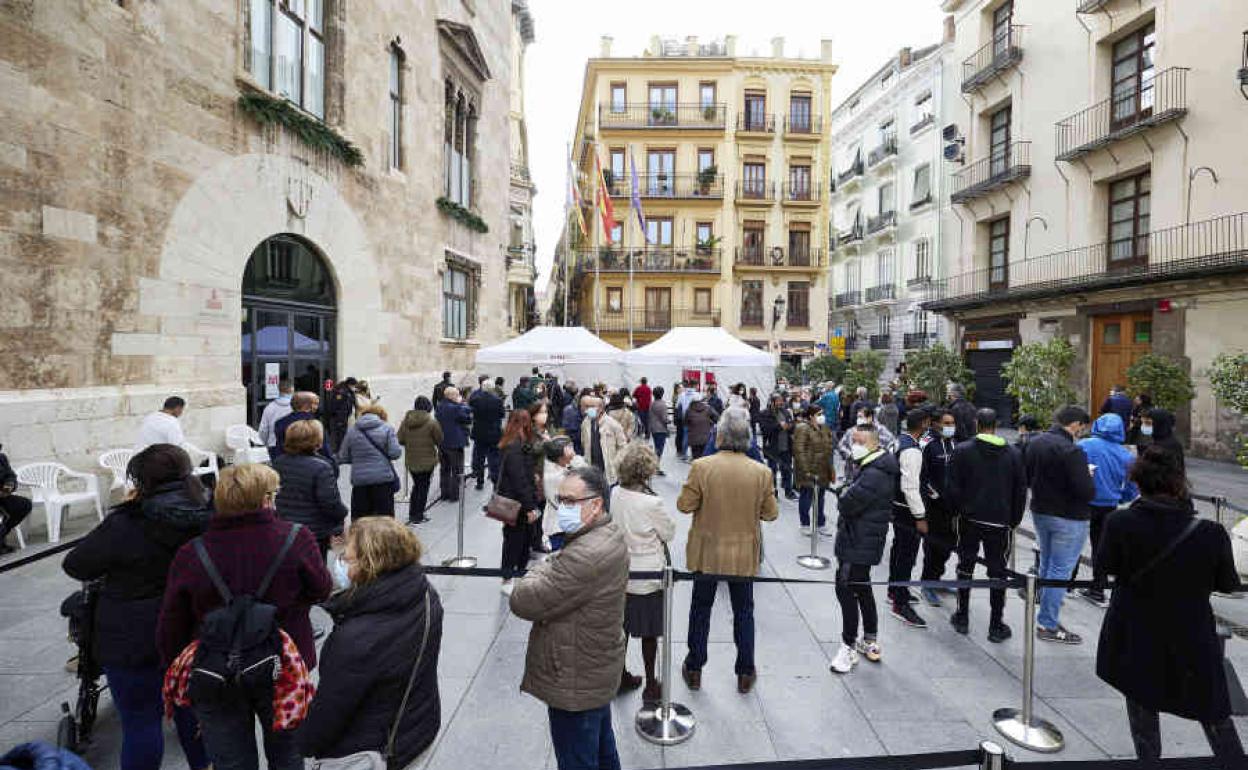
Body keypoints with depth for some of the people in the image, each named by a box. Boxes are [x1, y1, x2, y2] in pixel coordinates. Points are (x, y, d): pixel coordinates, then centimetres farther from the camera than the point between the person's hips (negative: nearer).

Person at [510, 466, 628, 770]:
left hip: (576, 684, -10)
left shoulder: (585, 556, -34)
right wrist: (551, 569, -7)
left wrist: (542, 570, -11)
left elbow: (524, 602, -28)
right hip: (598, 671, 10)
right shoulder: (610, 534, 0)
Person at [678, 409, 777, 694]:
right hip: (744, 555, 1)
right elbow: (770, 513, -5)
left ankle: (694, 670, 30)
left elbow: (684, 505, -14)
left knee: (700, 609, 17)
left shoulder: (701, 467, -19)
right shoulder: (761, 473, -13)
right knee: (743, 611, 18)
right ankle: (745, 673, 29)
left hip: (707, 552, -1)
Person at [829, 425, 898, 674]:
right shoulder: (872, 467, 10)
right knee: (861, 588, 21)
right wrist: (847, 493, -6)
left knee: (846, 589, -4)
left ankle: (849, 647, 5)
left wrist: (843, 494, -7)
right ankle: (870, 642, 35)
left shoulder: (874, 475, -25)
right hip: (864, 542, 11)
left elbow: (847, 504, -26)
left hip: (859, 543, -11)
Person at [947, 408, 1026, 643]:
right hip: (1001, 521, 1)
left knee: (965, 567, 13)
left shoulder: (963, 450, -7)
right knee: (998, 572, 8)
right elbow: (1021, 491, 2)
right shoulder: (1013, 454, -1)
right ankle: (996, 626, 13)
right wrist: (1014, 520, 10)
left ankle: (962, 617, 21)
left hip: (970, 519, 0)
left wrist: (961, 509, 7)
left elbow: (954, 488, -8)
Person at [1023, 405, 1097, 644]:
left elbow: (1027, 478, 12)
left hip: (1040, 512, 8)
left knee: (1046, 565, 20)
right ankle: (1048, 625, 9)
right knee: (1060, 571, 1)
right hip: (1068, 519, -8)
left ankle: (1047, 617, 30)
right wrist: (1088, 475, -6)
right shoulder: (1072, 451, -23)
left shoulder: (1035, 443, 3)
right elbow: (1086, 492, -24)